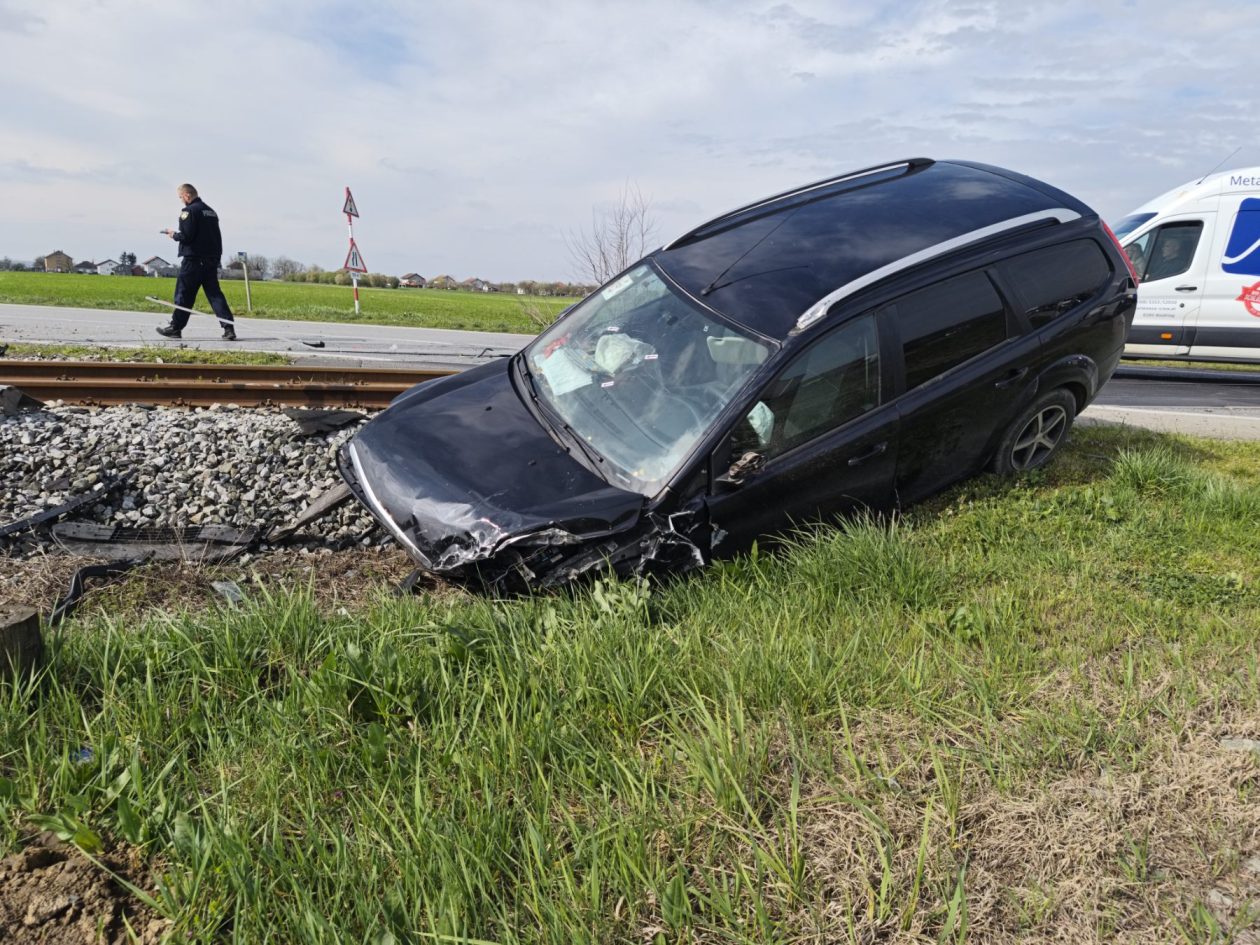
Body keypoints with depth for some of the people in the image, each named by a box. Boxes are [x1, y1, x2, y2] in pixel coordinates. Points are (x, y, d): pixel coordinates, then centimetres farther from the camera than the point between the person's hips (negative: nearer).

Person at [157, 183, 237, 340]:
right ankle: (229, 327, -9)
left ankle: (175, 327, 11)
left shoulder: (189, 211, -10)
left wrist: (174, 235, 2)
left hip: (194, 260, -7)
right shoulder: (211, 211, 15)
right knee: (214, 294, 4)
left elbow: (186, 236, -16)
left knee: (184, 294, 2)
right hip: (212, 259, 7)